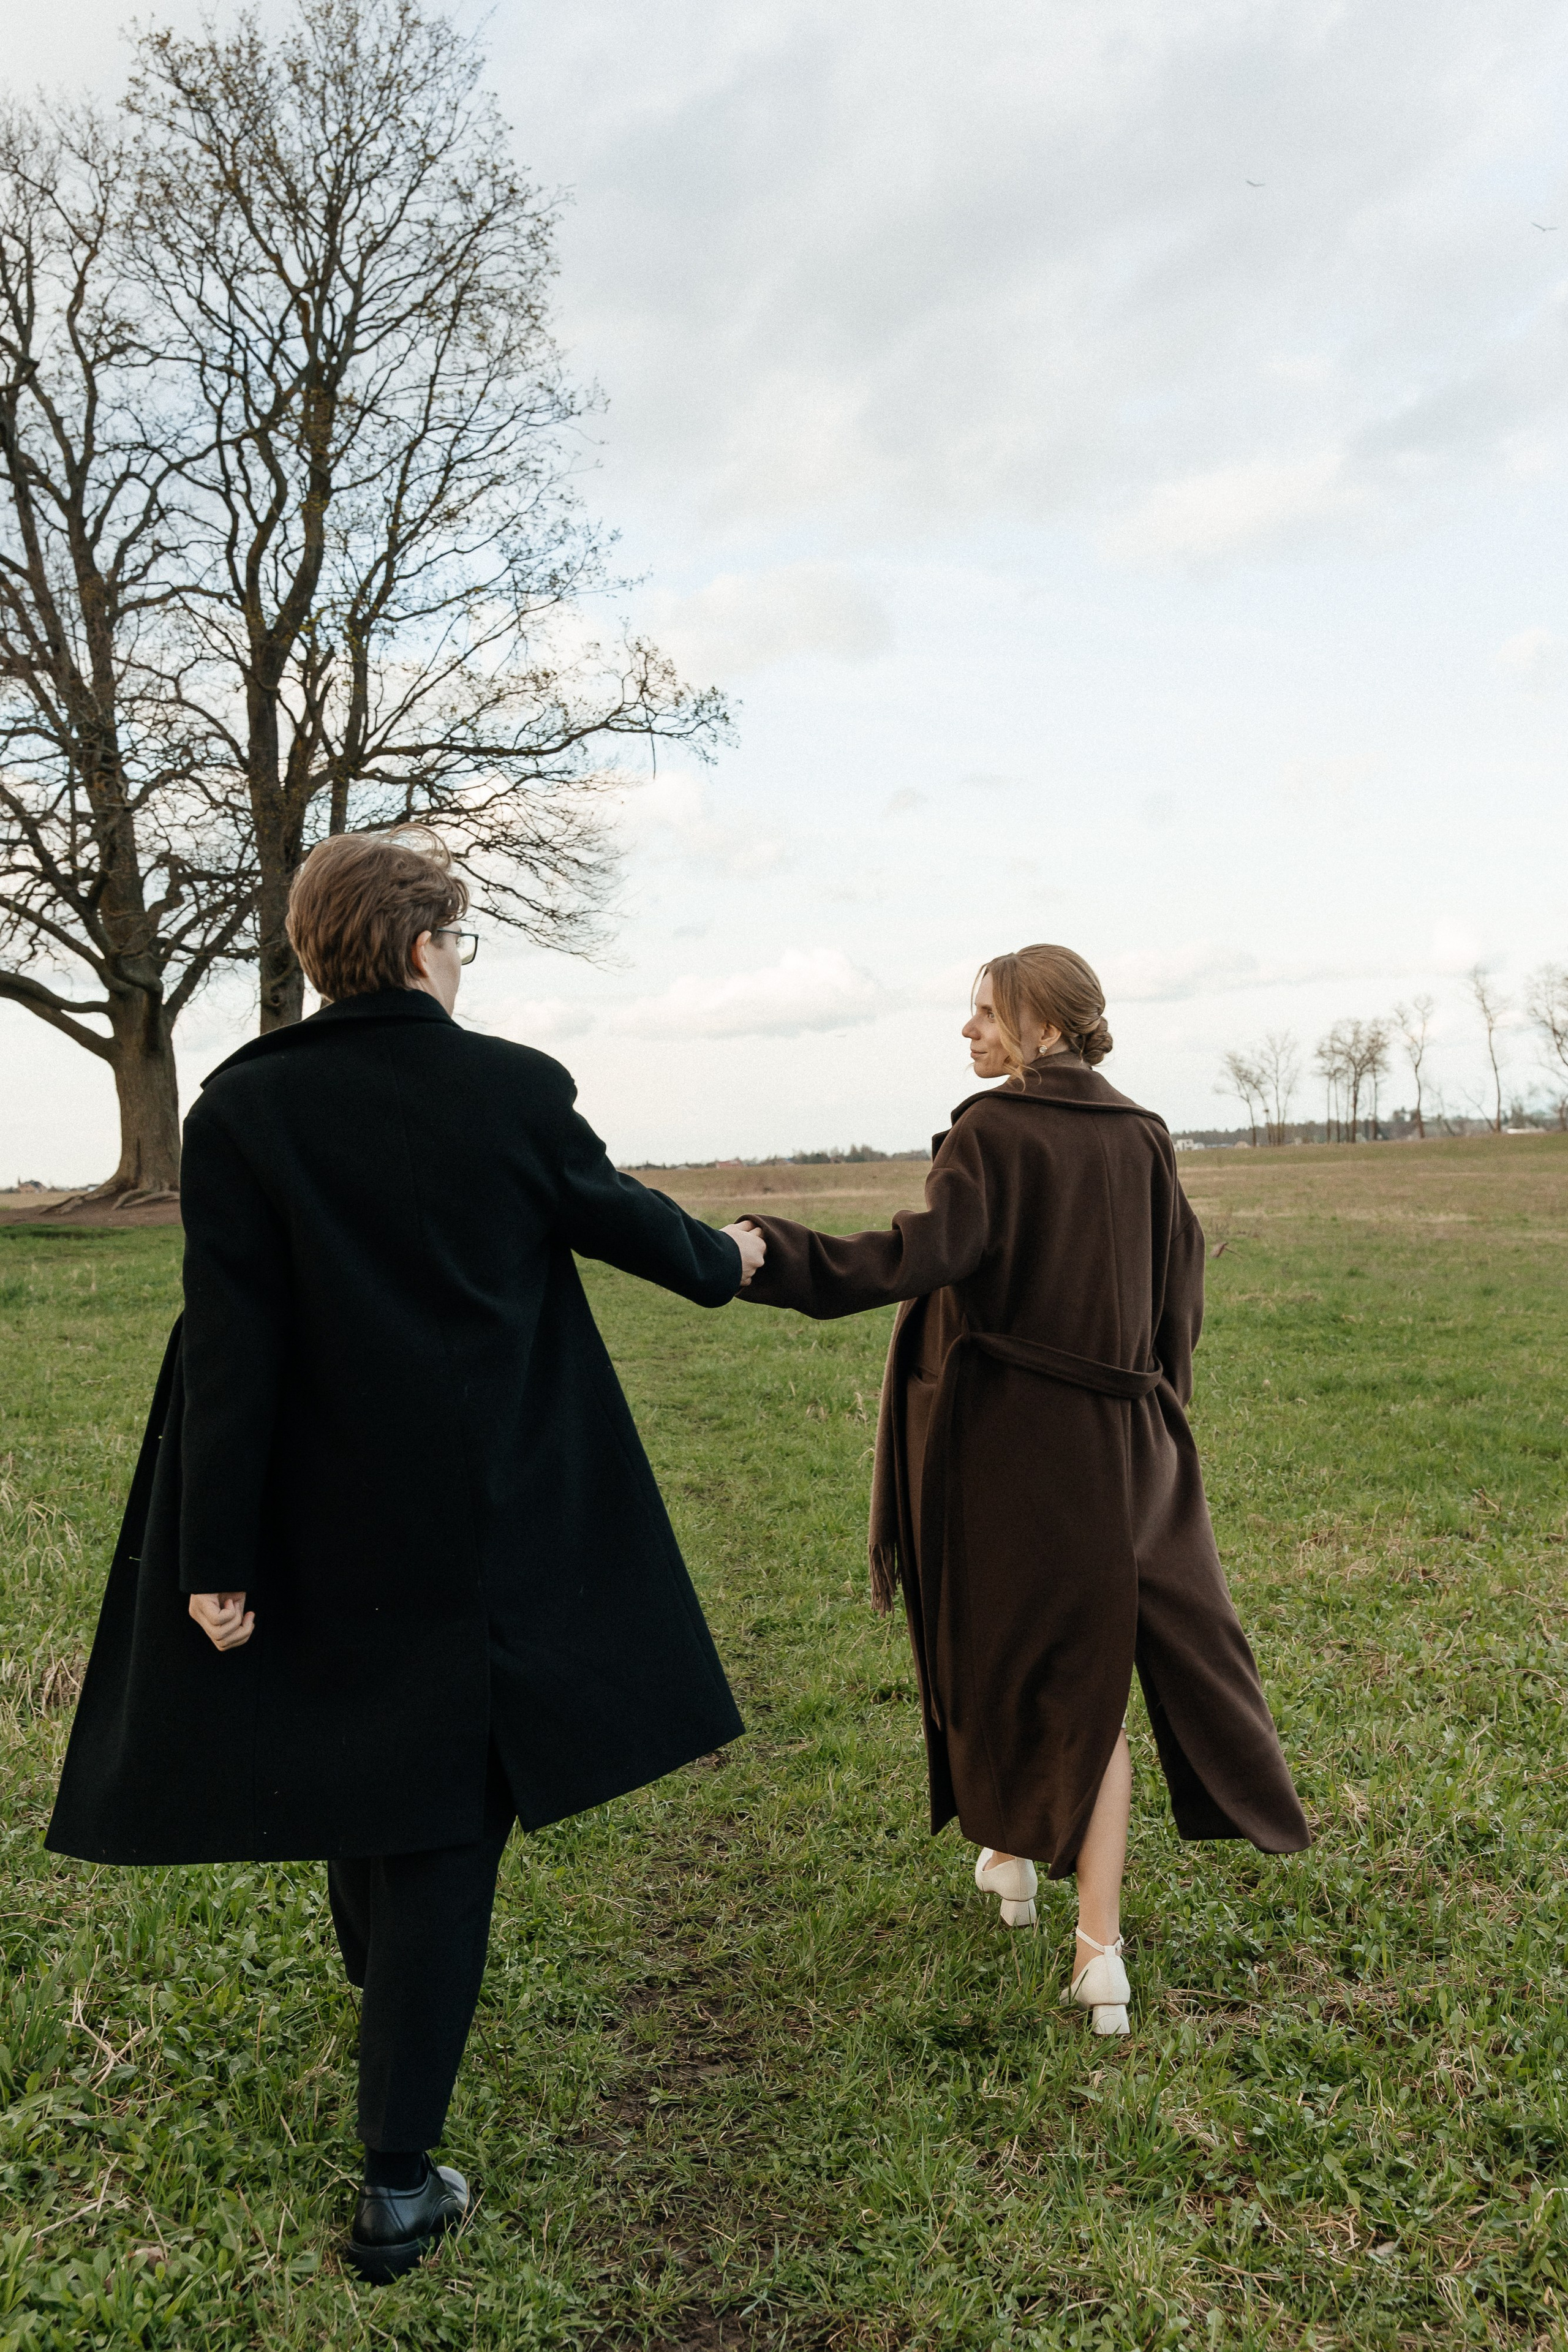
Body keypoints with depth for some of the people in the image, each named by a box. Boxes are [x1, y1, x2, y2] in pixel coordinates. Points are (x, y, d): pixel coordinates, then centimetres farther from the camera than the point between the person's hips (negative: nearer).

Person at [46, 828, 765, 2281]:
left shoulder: (243, 1105, -10)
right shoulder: (519, 1091, -10)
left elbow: (229, 1343, -12)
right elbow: (617, 1216, 6)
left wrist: (217, 1556, -7)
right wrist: (723, 1261, 27)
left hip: (320, 1521, 2)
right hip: (492, 1530, -2)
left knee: (341, 1760, 26)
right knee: (445, 1814, 8)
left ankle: (380, 1981, 54)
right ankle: (398, 2179, 13)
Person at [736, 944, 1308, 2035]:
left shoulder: (991, 1130, -11)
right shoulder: (1141, 1136, 5)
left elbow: (933, 1250, -27)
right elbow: (1180, 1288, 9)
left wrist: (778, 1258, -35)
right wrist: (1153, 1414, 19)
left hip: (1006, 1434, -4)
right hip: (1113, 1442, 4)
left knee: (1000, 1638, 17)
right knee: (1090, 1667, 8)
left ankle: (1008, 1851, 37)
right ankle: (1101, 1946, 2)